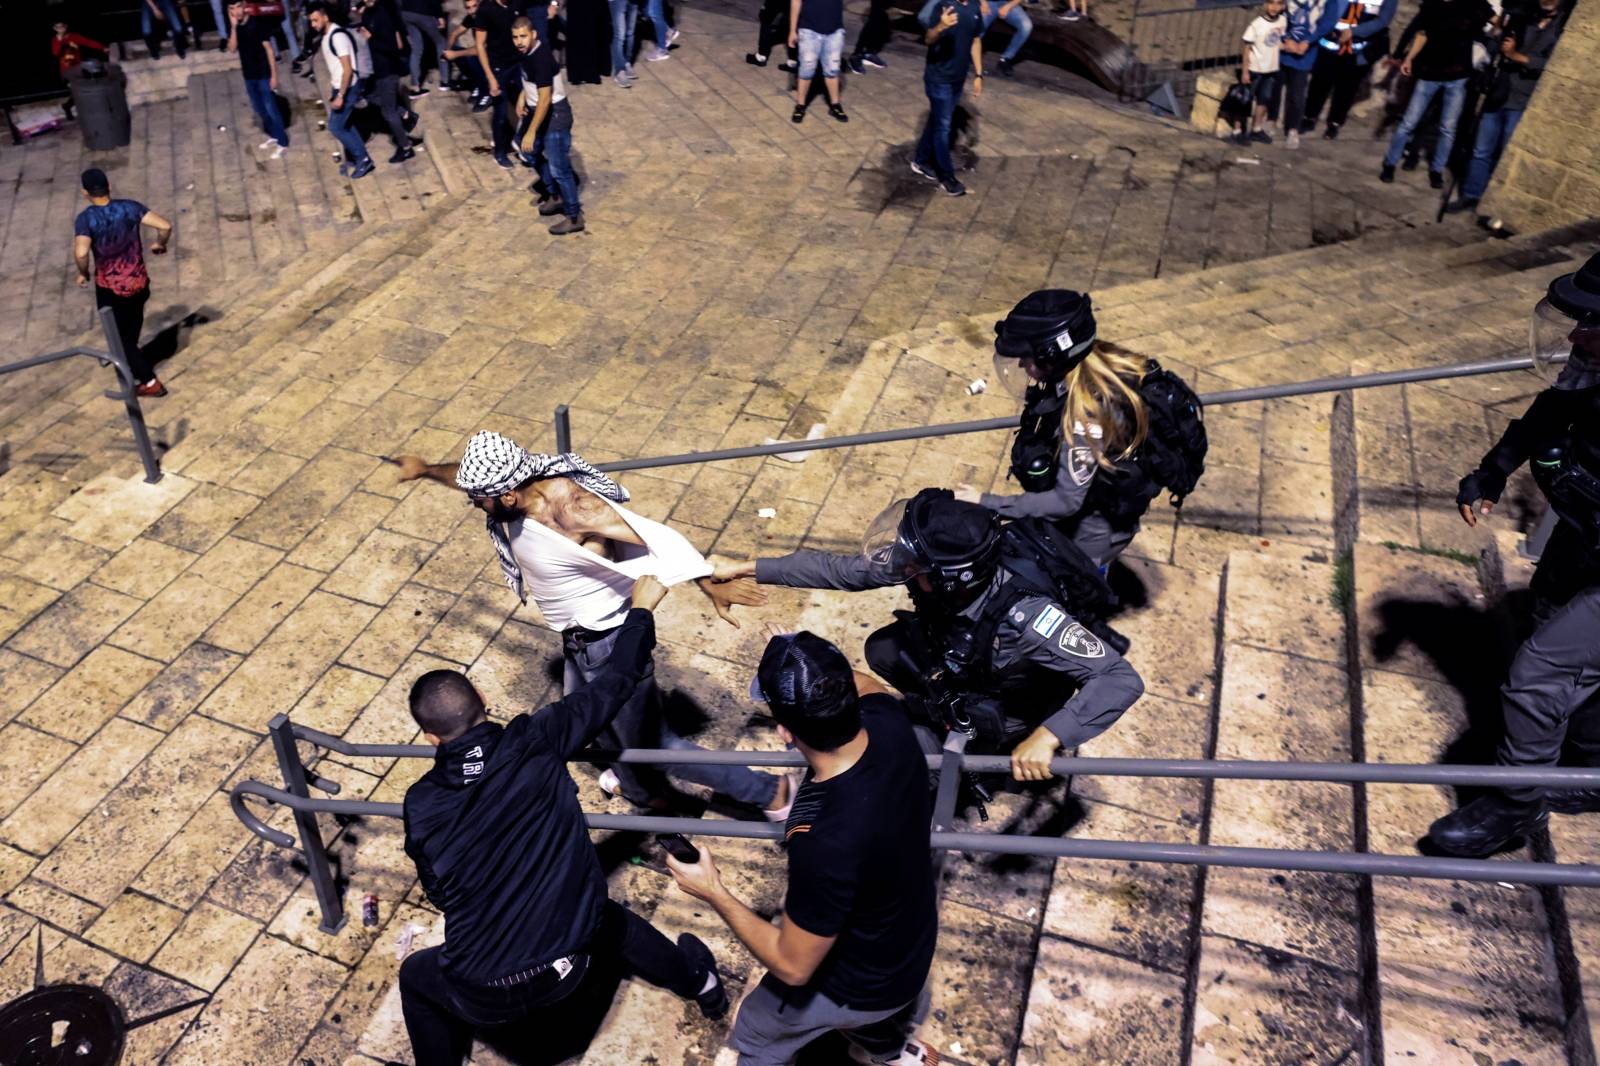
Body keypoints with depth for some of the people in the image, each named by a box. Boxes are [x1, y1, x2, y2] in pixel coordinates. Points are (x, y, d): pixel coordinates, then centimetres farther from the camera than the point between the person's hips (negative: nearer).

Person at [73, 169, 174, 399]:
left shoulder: (86, 218, -18)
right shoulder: (130, 207, -10)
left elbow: (81, 253, -31)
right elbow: (165, 226, -17)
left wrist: (83, 273, -11)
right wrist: (160, 244, 3)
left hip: (110, 289, -4)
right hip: (139, 282, 4)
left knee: (121, 336, 13)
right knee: (132, 330, 28)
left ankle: (149, 382, 13)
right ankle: (129, 360, 52)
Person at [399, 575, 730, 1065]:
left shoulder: (420, 805, -9)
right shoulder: (534, 743, -13)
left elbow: (439, 893, 7)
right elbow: (614, 685, -4)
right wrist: (641, 609, 10)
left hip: (486, 995, -1)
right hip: (571, 960, 2)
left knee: (416, 977, 32)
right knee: (608, 921, 36)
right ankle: (700, 982, 56)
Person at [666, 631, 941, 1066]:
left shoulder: (826, 844, -46)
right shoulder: (888, 721, -27)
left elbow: (793, 966, -27)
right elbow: (865, 685, 2)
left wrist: (714, 893, -19)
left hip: (864, 987, -6)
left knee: (757, 1030, 26)